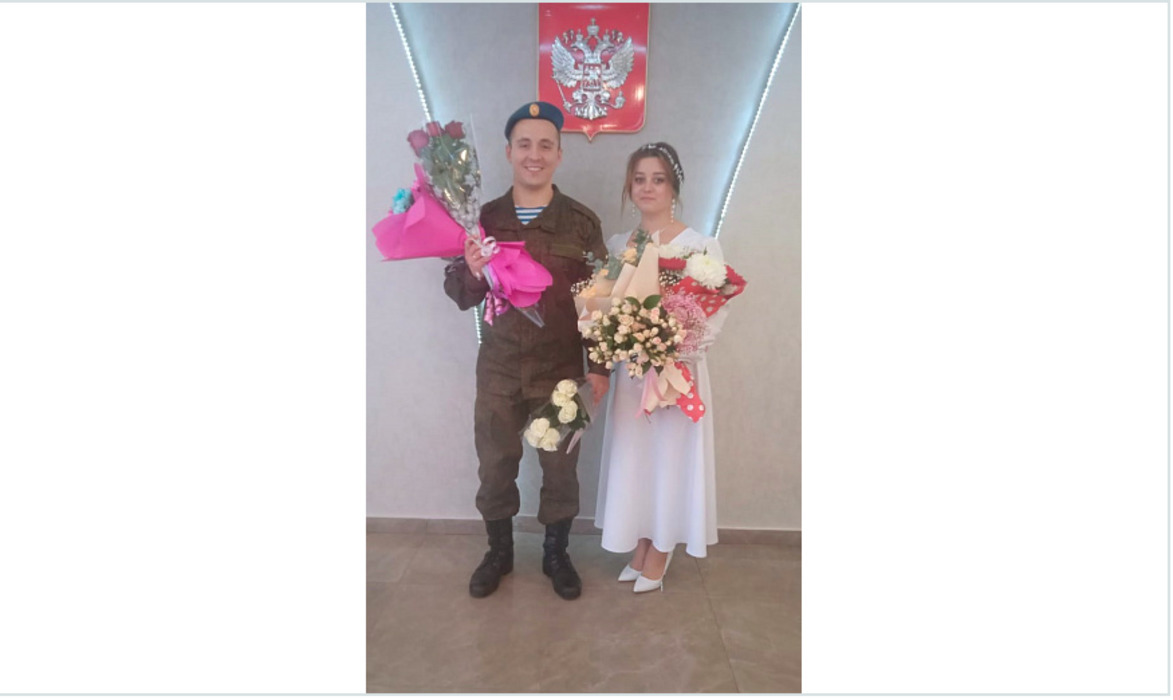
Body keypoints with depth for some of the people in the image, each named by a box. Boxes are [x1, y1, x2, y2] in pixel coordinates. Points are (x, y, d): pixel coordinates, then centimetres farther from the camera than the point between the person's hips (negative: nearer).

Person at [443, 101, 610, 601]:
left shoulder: (582, 222, -3)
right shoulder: (484, 218, 2)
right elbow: (461, 295, 4)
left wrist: (600, 366, -4)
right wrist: (471, 273, -18)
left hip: (563, 369, -1)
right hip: (498, 370, 2)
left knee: (560, 468, 12)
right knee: (494, 467, 13)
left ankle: (556, 554, 35)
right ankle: (499, 553, 37)